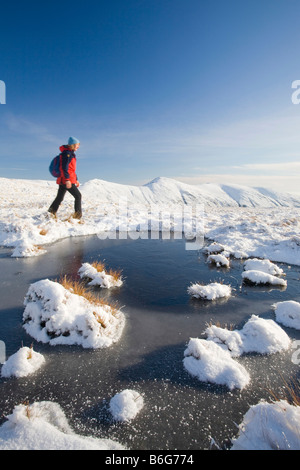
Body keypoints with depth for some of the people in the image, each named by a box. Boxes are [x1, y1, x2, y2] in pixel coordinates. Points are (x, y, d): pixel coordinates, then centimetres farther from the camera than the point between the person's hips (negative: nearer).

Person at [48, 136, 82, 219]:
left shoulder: (71, 154, 22)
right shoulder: (66, 153, -9)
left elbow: (72, 169, 28)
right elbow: (64, 167, -19)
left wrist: (76, 180, 28)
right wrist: (67, 180, -27)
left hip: (62, 181, 10)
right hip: (66, 180, -10)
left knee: (59, 197, 11)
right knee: (78, 195, -6)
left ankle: (51, 212, 15)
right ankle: (78, 214, -5)